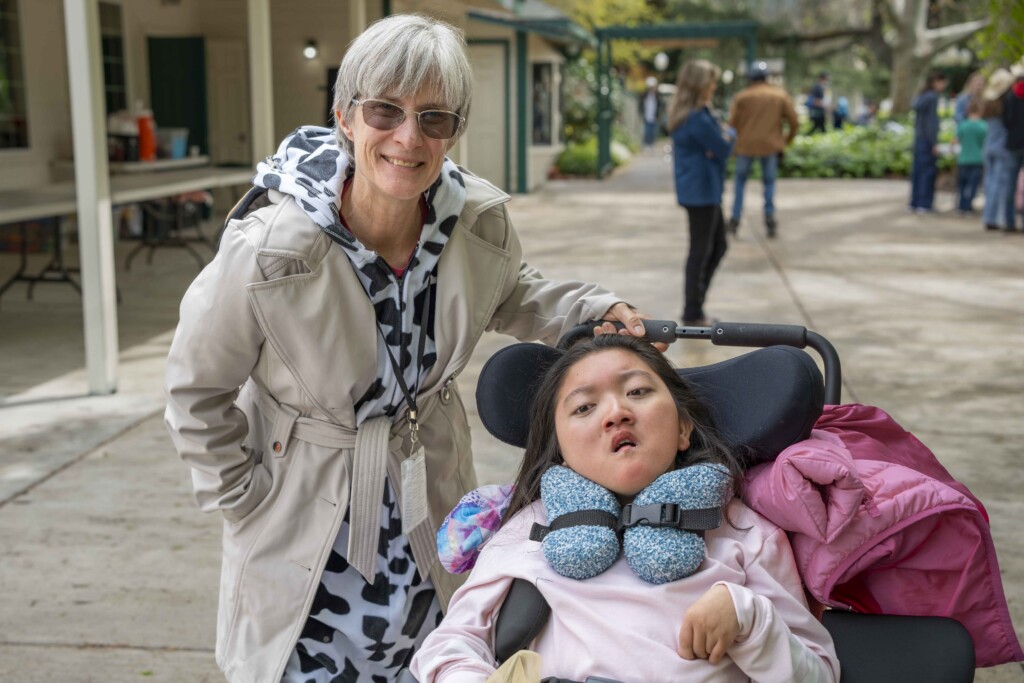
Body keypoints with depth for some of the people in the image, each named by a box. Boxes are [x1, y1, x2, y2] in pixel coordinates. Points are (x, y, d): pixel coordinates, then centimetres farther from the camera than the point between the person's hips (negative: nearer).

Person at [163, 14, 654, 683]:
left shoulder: (481, 220, -15)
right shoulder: (269, 251, -28)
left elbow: (514, 295, 10)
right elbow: (197, 389, -12)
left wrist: (597, 311, -7)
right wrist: (241, 497, -8)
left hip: (430, 501, 4)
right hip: (311, 521, -4)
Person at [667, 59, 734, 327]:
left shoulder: (684, 113, 11)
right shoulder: (698, 117, -22)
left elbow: (713, 143, 10)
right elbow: (723, 148, -15)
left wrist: (722, 137, -10)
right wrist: (730, 134, 3)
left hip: (698, 190, 10)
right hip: (702, 191, -10)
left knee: (718, 245, 18)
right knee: (701, 251, 0)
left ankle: (693, 305, 22)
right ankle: (692, 313, 10)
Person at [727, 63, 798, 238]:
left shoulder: (742, 96, -1)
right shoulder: (781, 95, 3)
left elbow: (732, 122, -6)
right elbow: (794, 122, 1)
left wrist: (738, 138, 11)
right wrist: (787, 139, 17)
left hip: (746, 144, -1)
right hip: (770, 145, 1)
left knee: (740, 181, 14)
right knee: (769, 182, 15)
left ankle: (735, 219, 10)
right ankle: (770, 216, 2)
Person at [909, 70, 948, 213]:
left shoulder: (921, 96, 12)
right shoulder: (932, 97, -12)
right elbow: (932, 121, -15)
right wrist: (935, 143, -14)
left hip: (919, 138, 8)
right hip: (928, 139, -8)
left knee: (917, 170, 10)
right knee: (928, 171, -4)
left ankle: (915, 203, 14)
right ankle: (924, 204, -3)